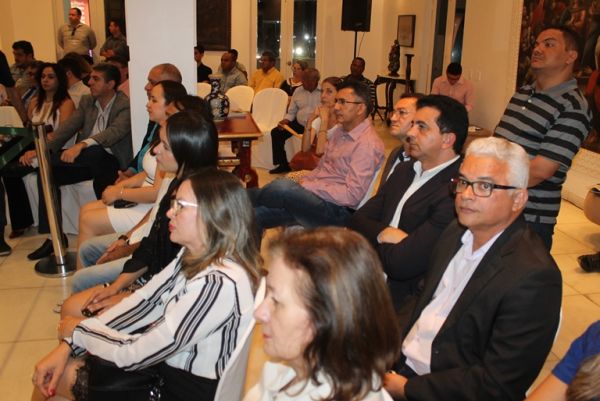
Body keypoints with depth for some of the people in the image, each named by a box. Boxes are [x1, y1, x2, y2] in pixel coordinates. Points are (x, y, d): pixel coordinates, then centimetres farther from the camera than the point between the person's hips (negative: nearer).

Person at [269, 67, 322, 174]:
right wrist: (285, 121, -3)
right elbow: (291, 112, 18)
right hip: (299, 124, 5)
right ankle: (283, 164, 1)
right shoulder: (298, 91, 13)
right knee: (276, 133, -8)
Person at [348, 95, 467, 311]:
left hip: (404, 297, -7)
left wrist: (372, 241, -2)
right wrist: (383, 234, -13)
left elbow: (402, 264, -23)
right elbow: (357, 220, 9)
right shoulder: (405, 170, 11)